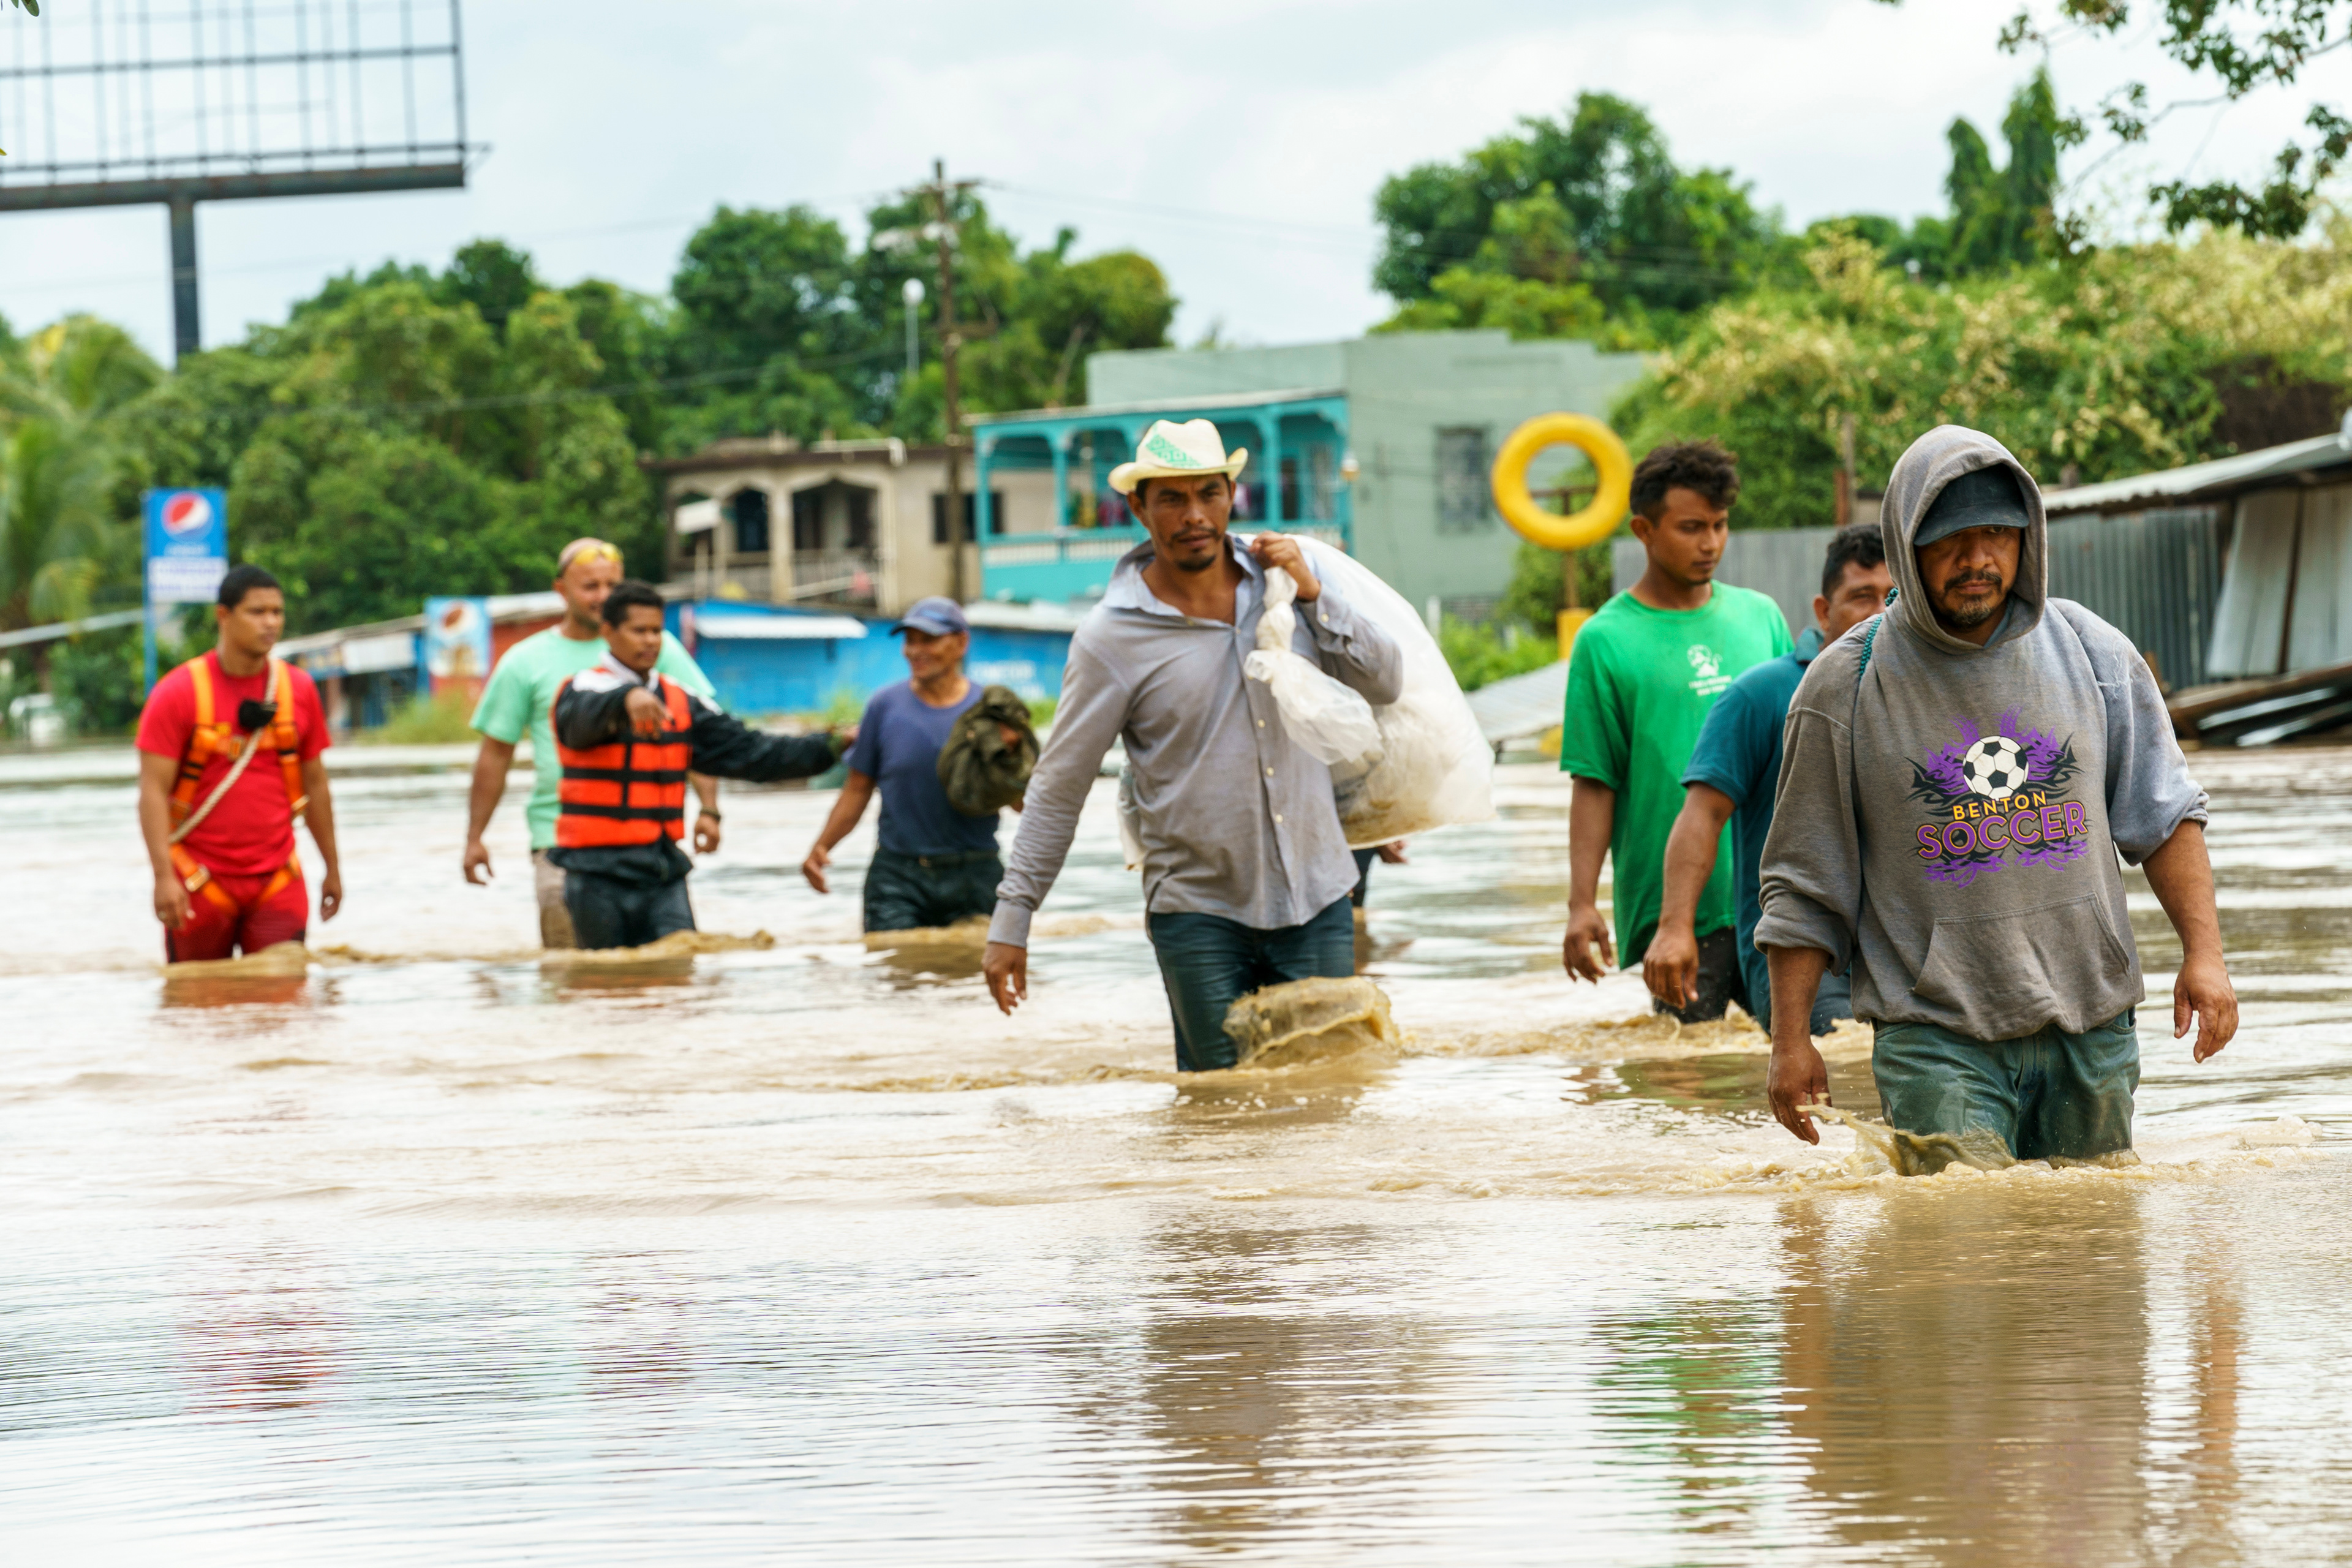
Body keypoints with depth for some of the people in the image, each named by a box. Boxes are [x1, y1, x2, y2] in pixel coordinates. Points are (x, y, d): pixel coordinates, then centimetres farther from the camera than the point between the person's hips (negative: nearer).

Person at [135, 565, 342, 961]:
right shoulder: (178, 693, -6)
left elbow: (315, 784, 16)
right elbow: (153, 790, -10)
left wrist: (332, 868, 18)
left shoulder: (298, 690, 7)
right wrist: (164, 876, -20)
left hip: (277, 883, 3)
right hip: (200, 883, -3)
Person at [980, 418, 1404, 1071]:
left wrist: (1315, 595, -7)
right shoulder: (1111, 638, -6)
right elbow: (1058, 789, -2)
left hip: (1316, 903, 3)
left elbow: (1387, 681, 7)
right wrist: (1011, 922, -3)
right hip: (1199, 916, -3)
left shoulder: (1284, 576, 5)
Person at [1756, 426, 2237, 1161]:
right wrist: (1789, 1040, -1)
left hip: (2090, 1025, 3)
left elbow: (2164, 812, 12)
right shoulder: (1845, 687, -2)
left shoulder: (2092, 653, 5)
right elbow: (1804, 884, 2)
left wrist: (2203, 952, 1)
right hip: (1936, 1037, -3)